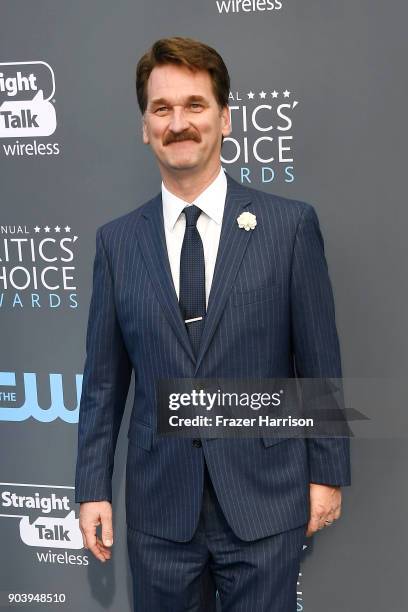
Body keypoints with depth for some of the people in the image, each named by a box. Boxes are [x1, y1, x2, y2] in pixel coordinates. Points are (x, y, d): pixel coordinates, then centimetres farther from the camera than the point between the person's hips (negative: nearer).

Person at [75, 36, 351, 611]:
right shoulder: (117, 240, 1)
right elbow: (104, 378, 4)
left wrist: (327, 473, 1)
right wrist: (93, 488, 4)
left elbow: (319, 362, -2)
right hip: (159, 505, 2)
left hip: (264, 501, -1)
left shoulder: (290, 224, -5)